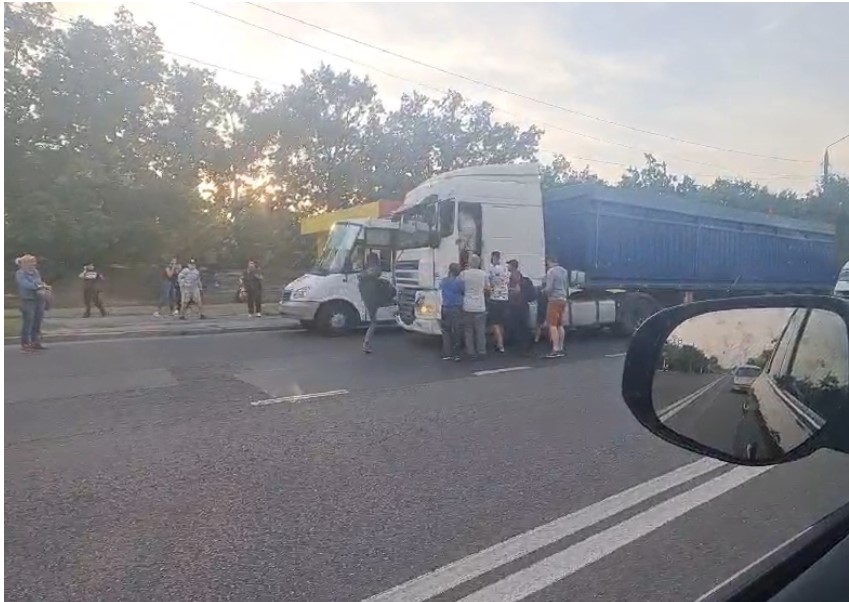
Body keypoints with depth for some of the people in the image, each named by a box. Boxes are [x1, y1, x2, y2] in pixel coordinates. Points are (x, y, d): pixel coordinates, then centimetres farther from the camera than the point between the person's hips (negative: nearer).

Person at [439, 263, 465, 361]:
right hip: (456, 309, -3)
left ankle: (446, 354, 8)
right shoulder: (459, 282, -11)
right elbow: (464, 293, -2)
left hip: (445, 309, 3)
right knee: (456, 332, 2)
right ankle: (456, 354, 4)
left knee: (446, 331, 10)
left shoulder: (442, 281, 2)